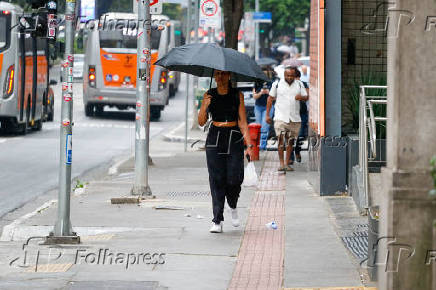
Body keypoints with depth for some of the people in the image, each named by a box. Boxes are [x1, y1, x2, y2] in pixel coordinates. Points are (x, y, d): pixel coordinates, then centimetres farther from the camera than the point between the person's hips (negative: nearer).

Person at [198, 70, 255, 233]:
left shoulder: (237, 96, 4)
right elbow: (201, 122, 4)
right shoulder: (209, 95, 7)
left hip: (234, 139, -1)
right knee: (216, 180, -5)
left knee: (234, 179, -8)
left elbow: (243, 122, 3)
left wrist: (249, 145, -4)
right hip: (214, 139, 1)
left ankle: (233, 207, 24)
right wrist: (205, 106, -15)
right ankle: (217, 221, -2)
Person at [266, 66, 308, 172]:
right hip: (280, 117, -2)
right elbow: (270, 99, 8)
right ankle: (281, 163, -8)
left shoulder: (299, 85, 8)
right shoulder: (277, 84, 3)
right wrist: (267, 114, 5)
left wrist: (301, 97, -16)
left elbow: (306, 97, 9)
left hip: (295, 118, 2)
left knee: (290, 141, 6)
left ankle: (287, 163, 13)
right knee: (281, 139, -12)